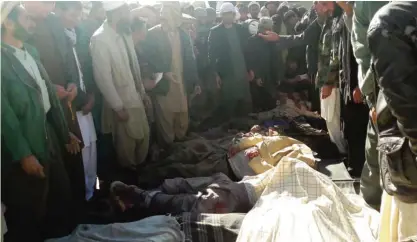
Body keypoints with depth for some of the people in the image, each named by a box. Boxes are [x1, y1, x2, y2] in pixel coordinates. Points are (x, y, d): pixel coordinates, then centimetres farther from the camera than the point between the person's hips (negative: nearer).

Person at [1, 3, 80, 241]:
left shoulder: (31, 51, 9)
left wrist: (65, 132, 14)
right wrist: (23, 154, -18)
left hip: (49, 138, 8)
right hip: (25, 148, -7)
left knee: (62, 200, 21)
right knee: (29, 214, 12)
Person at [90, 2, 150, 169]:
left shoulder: (125, 33, 2)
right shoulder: (100, 39, -21)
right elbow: (102, 77, -21)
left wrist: (142, 91, 13)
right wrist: (118, 107, -19)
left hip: (136, 97, 7)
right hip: (121, 102, -6)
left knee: (143, 135, 17)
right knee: (127, 140, 11)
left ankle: (141, 166, 40)